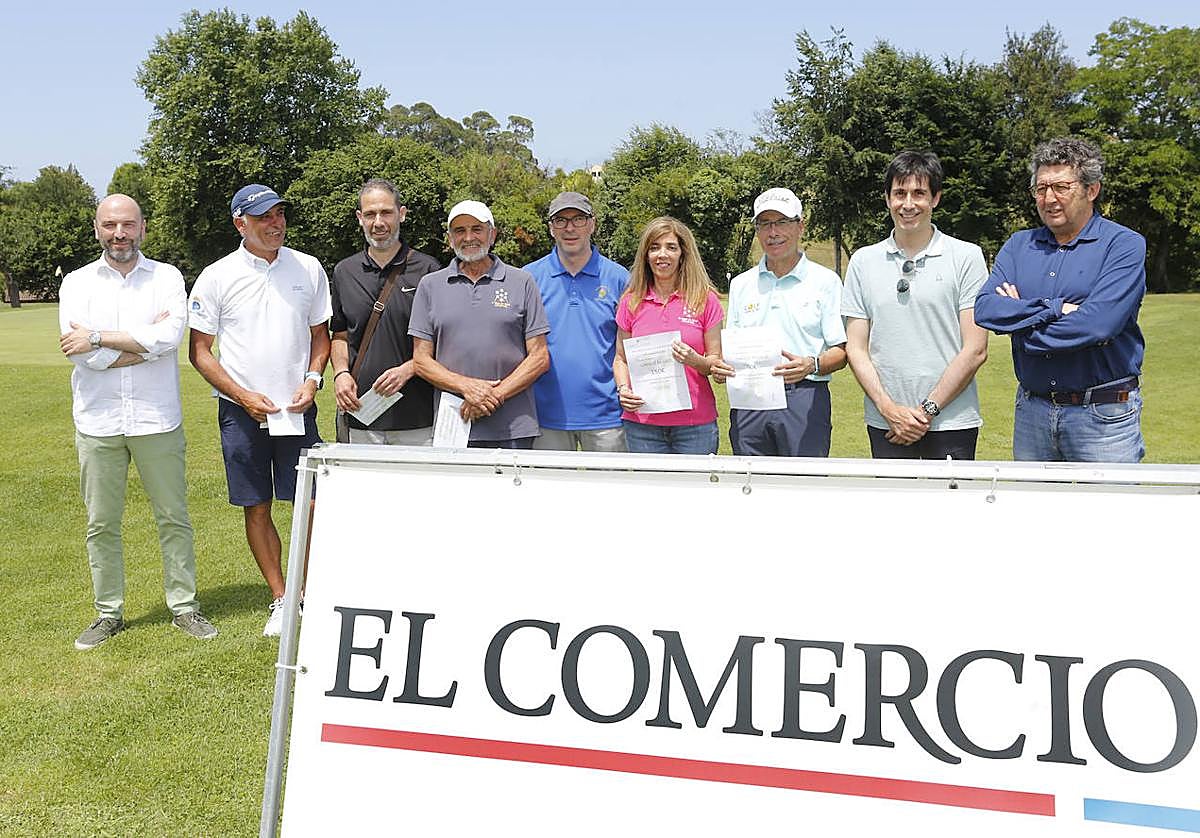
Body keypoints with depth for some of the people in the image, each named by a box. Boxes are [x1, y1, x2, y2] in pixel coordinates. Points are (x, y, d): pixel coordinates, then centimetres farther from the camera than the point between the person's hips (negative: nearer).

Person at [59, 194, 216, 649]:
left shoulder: (166, 277, 3)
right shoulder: (77, 283, 5)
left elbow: (169, 336, -15)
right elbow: (80, 352, -9)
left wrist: (98, 337, -12)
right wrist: (147, 341, -10)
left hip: (157, 419, -1)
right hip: (97, 423, 1)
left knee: (174, 518, 6)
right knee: (101, 524, 9)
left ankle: (184, 606, 18)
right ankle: (108, 613, 22)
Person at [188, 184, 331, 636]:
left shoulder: (309, 268, 5)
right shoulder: (217, 277, -2)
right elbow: (199, 351, 0)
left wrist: (312, 379, -4)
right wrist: (243, 396, -11)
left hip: (297, 408, 1)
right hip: (241, 411, -1)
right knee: (257, 509, 6)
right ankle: (280, 600, 18)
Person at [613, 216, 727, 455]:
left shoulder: (705, 299, 2)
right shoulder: (631, 302, 6)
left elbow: (715, 362, 5)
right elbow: (621, 358, 14)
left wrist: (695, 361, -16)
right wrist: (623, 389, -5)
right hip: (642, 422, 1)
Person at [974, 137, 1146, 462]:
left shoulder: (1124, 245, -4)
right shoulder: (1018, 245, 10)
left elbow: (1097, 323, -20)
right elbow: (985, 309, -6)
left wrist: (1021, 316, -9)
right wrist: (1055, 308, -15)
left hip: (1104, 414, -4)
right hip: (1031, 410, 4)